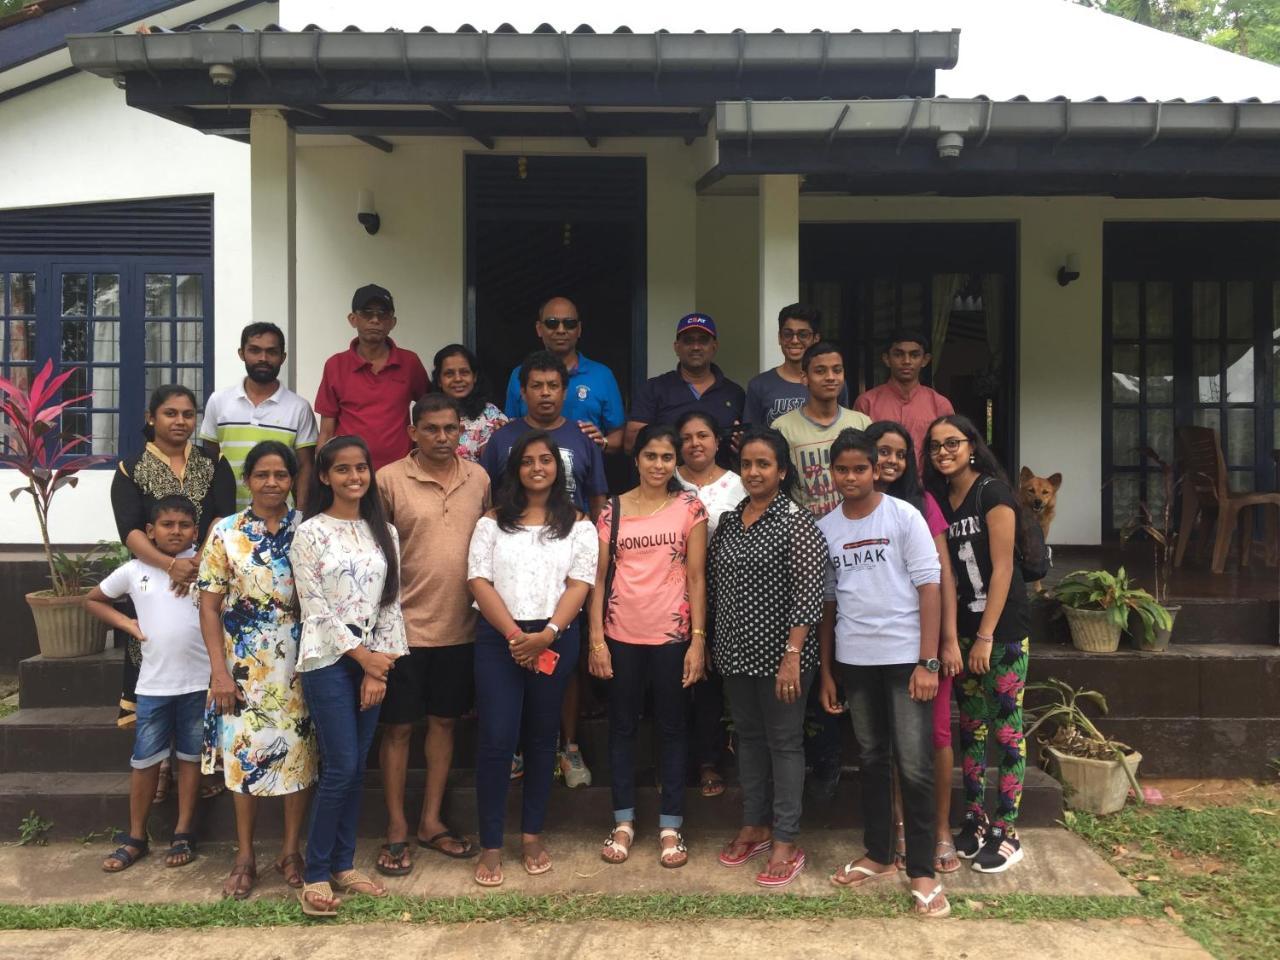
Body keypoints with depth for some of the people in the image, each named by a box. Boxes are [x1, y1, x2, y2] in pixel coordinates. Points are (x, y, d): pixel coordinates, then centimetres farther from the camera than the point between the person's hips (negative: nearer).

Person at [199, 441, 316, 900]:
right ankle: (245, 857, 21)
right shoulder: (225, 532, -1)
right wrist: (220, 670, -7)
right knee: (244, 756, 6)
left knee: (298, 753, 6)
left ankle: (291, 851, 22)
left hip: (298, 665, 0)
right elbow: (210, 606, -1)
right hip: (244, 667, 0)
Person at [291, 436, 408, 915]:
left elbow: (392, 603, 6)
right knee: (341, 768, -7)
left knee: (356, 768, 9)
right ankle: (315, 874, 5)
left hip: (373, 660, 5)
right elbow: (315, 608, -9)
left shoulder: (384, 533, 9)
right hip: (328, 659, -5)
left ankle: (344, 864, 20)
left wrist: (380, 667, -3)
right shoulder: (310, 533, -4)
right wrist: (363, 656, -10)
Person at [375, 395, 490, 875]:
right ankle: (397, 830, 19)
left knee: (444, 722, 13)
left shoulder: (478, 478, 4)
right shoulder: (389, 480, -8)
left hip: (459, 626, 4)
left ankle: (431, 821, 27)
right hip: (405, 625, -4)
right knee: (398, 727, 6)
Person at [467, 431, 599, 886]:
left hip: (555, 639, 1)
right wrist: (514, 634, -14)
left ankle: (532, 834, 23)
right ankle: (491, 845, 6)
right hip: (499, 639, -1)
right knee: (496, 740, -4)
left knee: (542, 737, 10)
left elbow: (580, 584, -2)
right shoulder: (493, 521, 6)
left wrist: (546, 634, -16)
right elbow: (479, 580, -2)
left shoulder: (577, 524, 6)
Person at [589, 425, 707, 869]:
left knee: (672, 727, 8)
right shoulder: (613, 510, 2)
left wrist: (698, 640, -6)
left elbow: (696, 577, -2)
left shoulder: (690, 507, -1)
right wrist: (596, 638, -3)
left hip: (671, 634, -1)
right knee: (623, 725, 11)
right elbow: (599, 577, 3)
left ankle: (671, 826, 19)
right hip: (621, 635, 1)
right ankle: (623, 821, 24)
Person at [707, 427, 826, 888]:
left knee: (784, 742, 3)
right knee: (748, 737, 16)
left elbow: (807, 595, -16)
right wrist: (713, 644, 15)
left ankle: (786, 843, 12)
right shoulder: (728, 520, 9)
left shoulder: (797, 522, -11)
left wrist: (792, 654, -21)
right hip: (736, 652, 6)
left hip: (779, 654, -6)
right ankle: (754, 826, 30)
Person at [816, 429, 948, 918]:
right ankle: (878, 855, 26)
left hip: (904, 657, -4)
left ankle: (922, 873, 7)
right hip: (853, 660, 4)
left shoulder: (903, 516, -5)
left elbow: (929, 588, -7)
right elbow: (826, 602, 9)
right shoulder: (824, 528, 5)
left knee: (914, 767, -3)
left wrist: (928, 661, -12)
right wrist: (826, 671, 8)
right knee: (873, 760, 14)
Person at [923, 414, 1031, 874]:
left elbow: (1002, 568, -13)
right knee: (971, 727, 11)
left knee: (1005, 728, -1)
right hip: (961, 628, 7)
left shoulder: (992, 492, -9)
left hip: (1002, 627, -7)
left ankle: (1007, 832, 6)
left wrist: (986, 636, -16)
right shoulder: (940, 499, 10)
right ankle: (975, 821, 21)